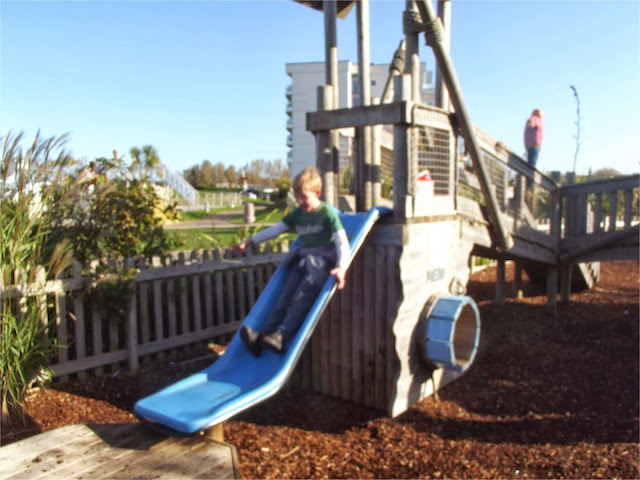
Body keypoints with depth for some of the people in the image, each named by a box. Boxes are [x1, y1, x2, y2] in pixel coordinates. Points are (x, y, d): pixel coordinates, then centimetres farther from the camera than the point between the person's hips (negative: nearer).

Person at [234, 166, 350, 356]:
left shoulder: (328, 213, -8)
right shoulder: (296, 214, 12)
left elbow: (342, 241, -17)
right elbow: (274, 229, 16)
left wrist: (341, 267, -32)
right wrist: (249, 241, 13)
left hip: (322, 261, -6)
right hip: (302, 261, 6)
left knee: (300, 299, -20)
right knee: (284, 298, -9)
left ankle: (281, 336, -28)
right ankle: (263, 334, -18)